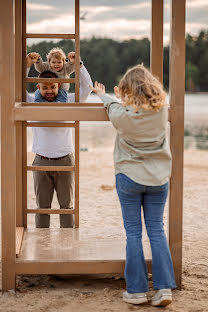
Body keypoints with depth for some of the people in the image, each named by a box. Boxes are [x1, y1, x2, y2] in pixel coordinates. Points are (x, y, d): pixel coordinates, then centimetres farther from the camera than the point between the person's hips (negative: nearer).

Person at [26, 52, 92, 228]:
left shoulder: (68, 102, 3)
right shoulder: (33, 103, 4)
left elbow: (86, 87, -3)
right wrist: (27, 65, -9)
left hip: (65, 160, 0)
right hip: (41, 162, 0)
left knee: (66, 204, 8)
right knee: (42, 205, 6)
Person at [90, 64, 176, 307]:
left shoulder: (122, 114, -14)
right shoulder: (162, 110, -7)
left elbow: (112, 106, 10)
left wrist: (104, 95, 33)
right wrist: (124, 99, 33)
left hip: (129, 178, -2)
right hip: (159, 178, 3)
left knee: (133, 233, 5)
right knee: (156, 230, 9)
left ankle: (136, 290, 9)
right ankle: (164, 288, 6)